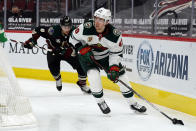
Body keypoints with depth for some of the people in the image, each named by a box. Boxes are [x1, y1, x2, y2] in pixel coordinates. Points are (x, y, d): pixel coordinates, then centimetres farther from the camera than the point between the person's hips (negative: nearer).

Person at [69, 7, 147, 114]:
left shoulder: (115, 35, -26)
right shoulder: (85, 28, -29)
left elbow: (116, 53, -14)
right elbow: (73, 38, -12)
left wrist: (114, 67, -25)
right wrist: (82, 49, -25)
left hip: (106, 56, 2)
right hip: (87, 56, -2)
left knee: (121, 75, 0)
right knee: (94, 76, -25)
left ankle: (132, 103, 18)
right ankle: (100, 101, 2)